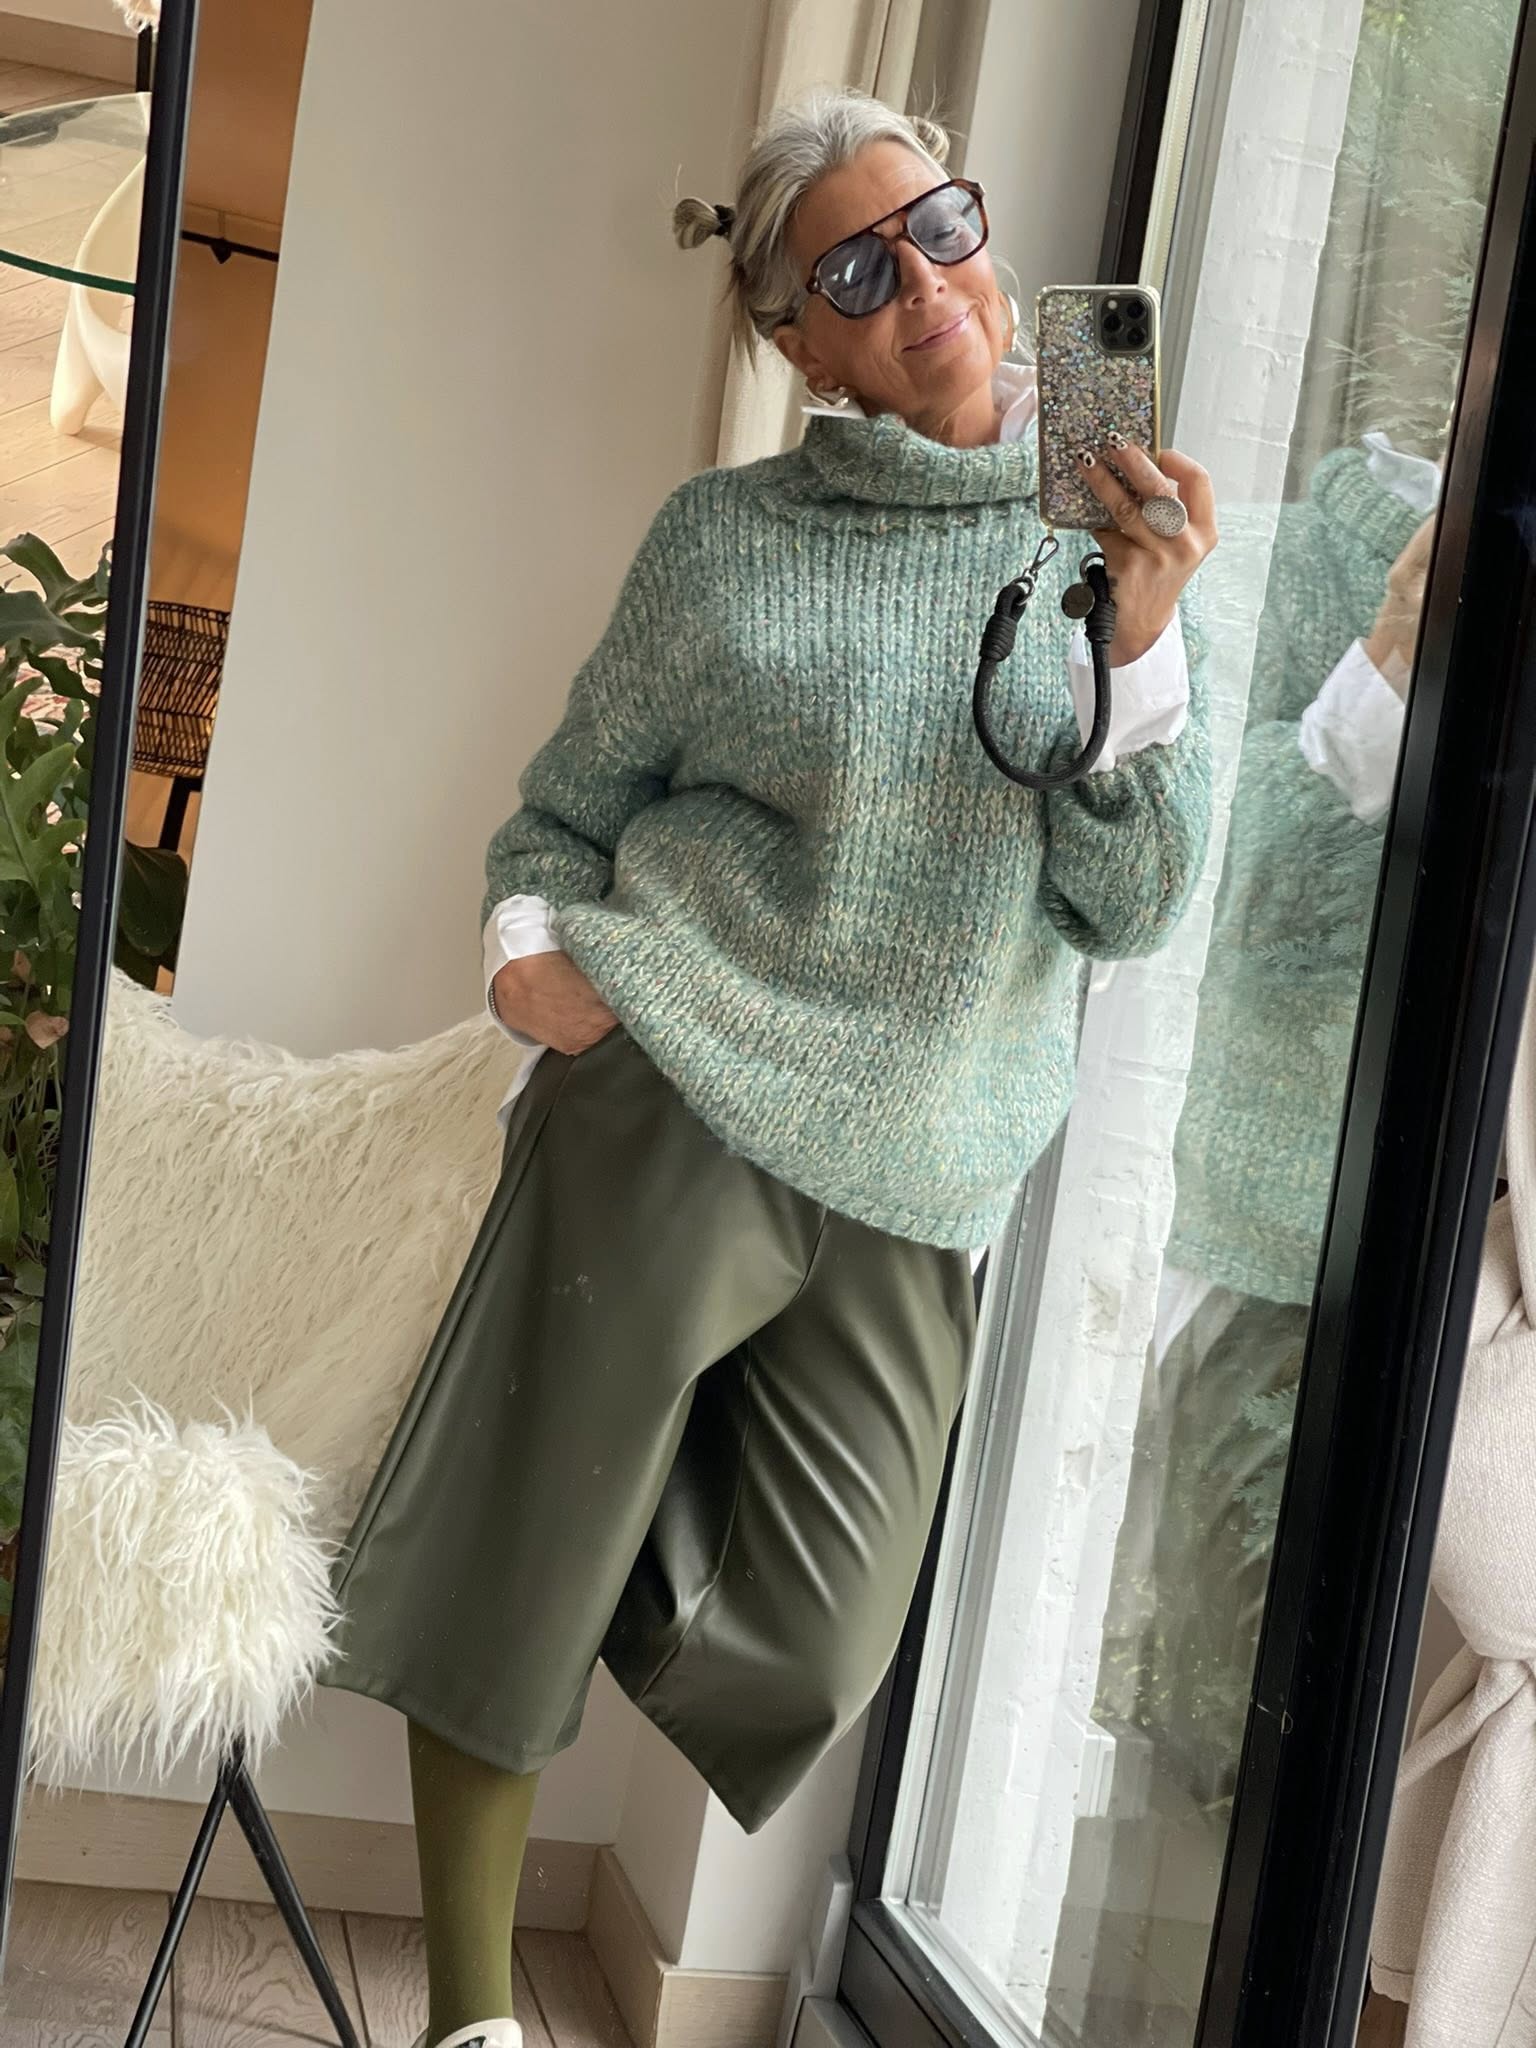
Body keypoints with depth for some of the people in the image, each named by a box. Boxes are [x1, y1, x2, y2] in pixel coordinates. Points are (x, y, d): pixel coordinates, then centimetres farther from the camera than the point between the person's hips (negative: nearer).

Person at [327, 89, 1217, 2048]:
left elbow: (1128, 907, -3)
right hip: (671, 1121, -2)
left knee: (808, 1650, 9)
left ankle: (616, 1485, 38)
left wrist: (1139, 644, -17)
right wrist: (528, 943, -15)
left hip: (917, 1189, 3)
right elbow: (565, 814, 6)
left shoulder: (1100, 536, 3)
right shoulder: (724, 539, -3)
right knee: (517, 1579, 5)